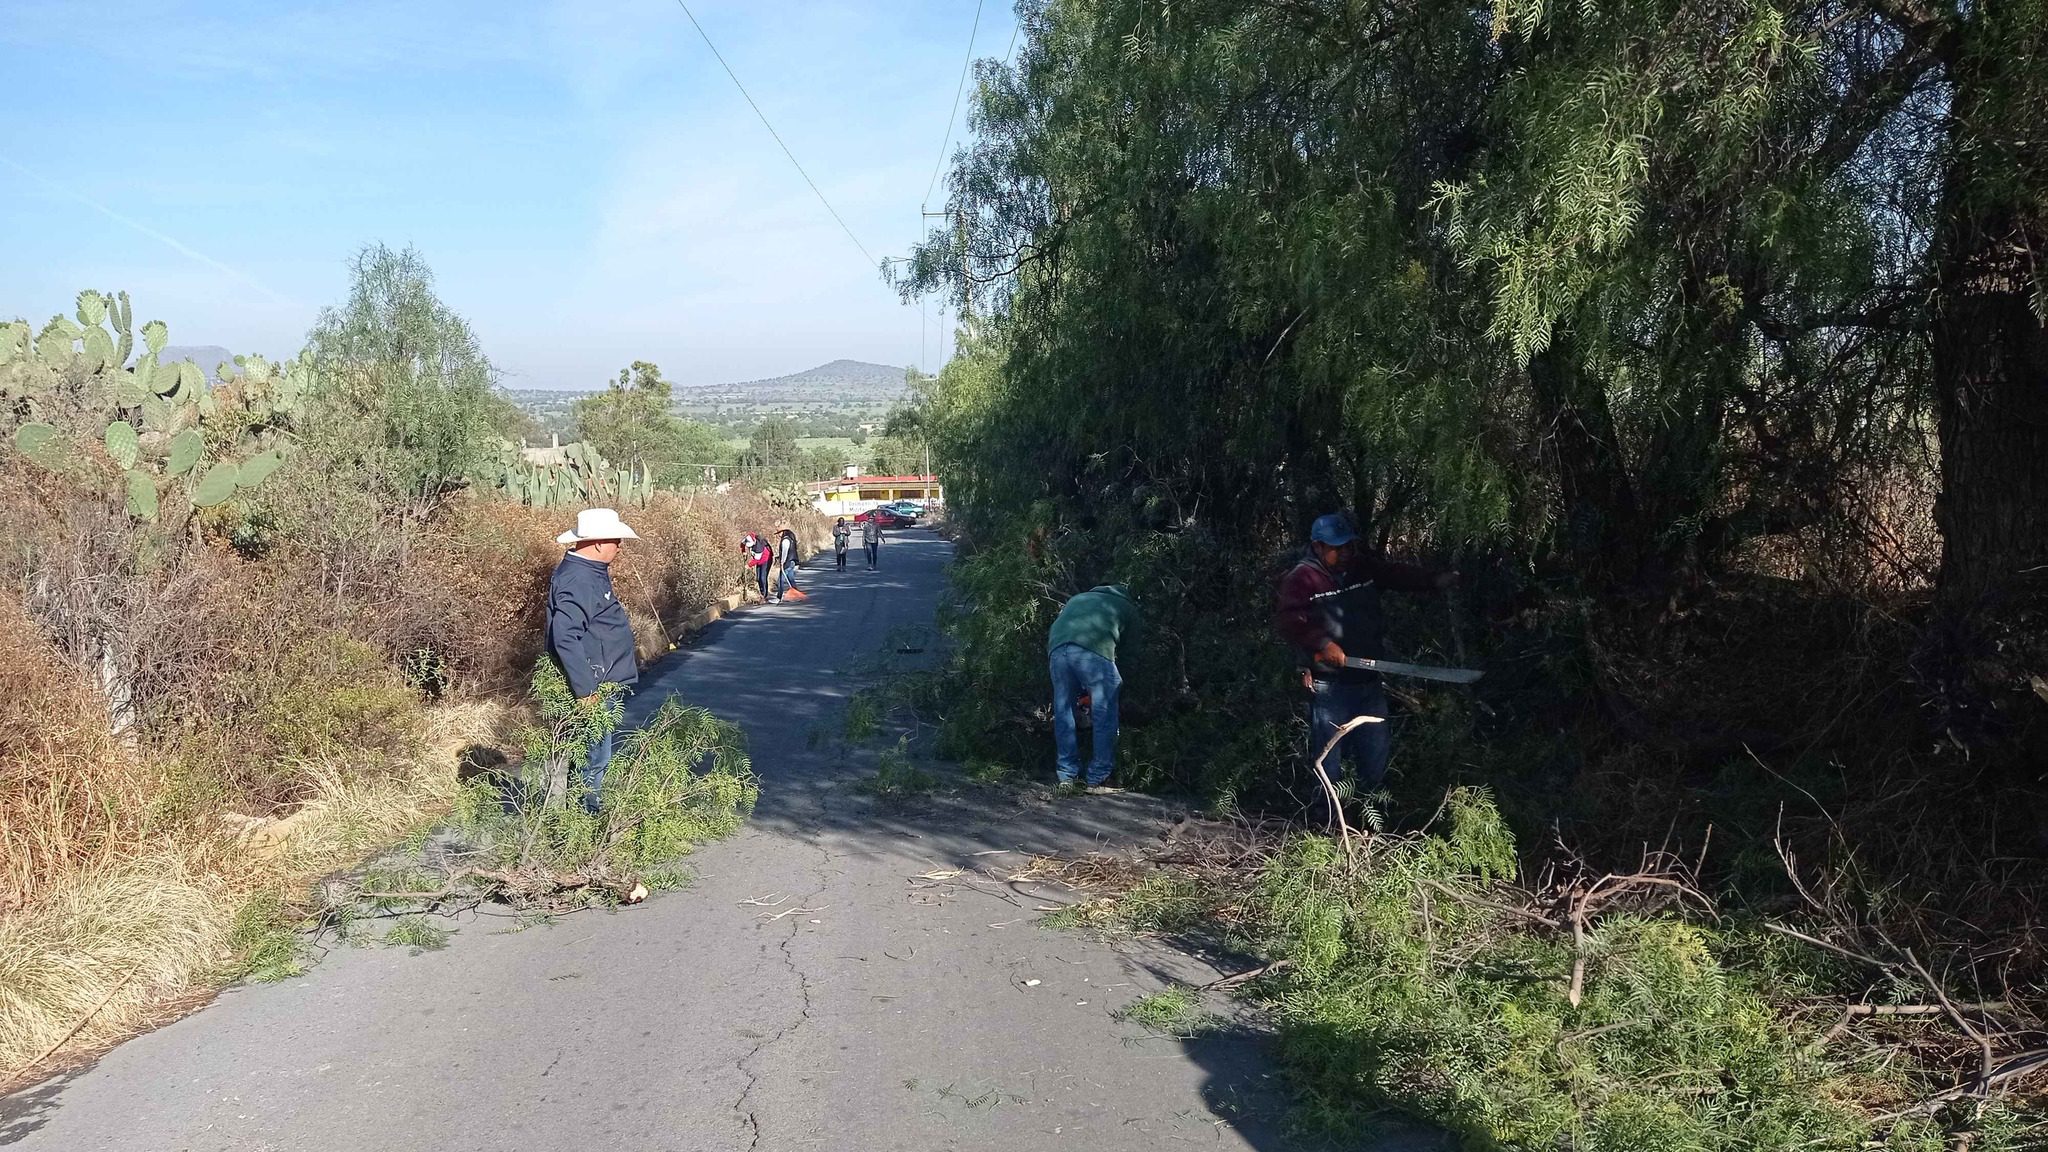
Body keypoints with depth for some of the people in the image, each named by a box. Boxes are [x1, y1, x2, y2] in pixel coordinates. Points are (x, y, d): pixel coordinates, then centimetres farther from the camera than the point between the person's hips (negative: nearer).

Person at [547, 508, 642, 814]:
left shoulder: (591, 571, 9)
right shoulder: (577, 581, -24)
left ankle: (588, 811, 30)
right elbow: (565, 638, -31)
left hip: (606, 682, 11)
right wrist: (586, 690, -29)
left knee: (597, 755, 19)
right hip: (594, 687, -11)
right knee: (593, 758, -2)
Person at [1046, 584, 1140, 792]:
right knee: (1105, 715, 5)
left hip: (1057, 648, 4)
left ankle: (1068, 777, 14)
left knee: (1063, 711, 13)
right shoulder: (1127, 607, 30)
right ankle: (1097, 779, 5)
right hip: (1094, 649, -4)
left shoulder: (1078, 598, 40)